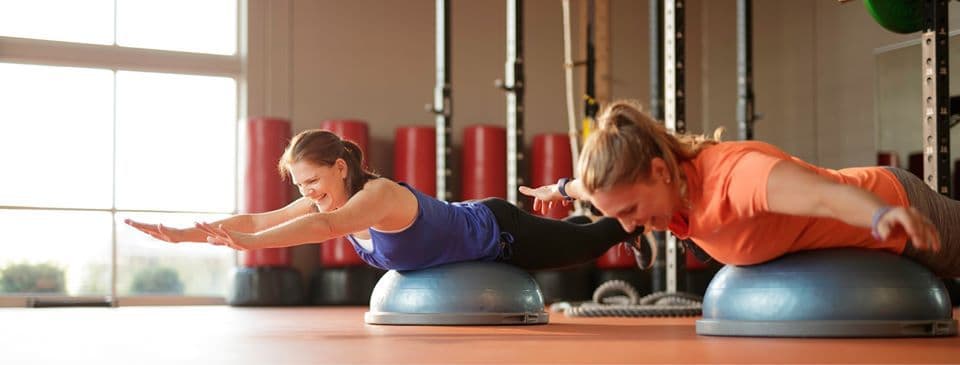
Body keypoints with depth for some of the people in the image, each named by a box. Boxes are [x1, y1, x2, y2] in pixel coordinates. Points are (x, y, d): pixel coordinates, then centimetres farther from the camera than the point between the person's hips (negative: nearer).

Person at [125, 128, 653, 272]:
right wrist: (185, 233, -32)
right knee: (570, 242, 35)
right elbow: (258, 218, -22)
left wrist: (249, 242, -71)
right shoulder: (329, 201, -18)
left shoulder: (382, 195, -41)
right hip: (470, 224, 7)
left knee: (581, 246, 20)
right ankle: (603, 219, 63)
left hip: (498, 232, -7)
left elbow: (326, 228, -60)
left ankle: (628, 225, 49)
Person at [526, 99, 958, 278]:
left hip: (895, 201, -8)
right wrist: (566, 188, 25)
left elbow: (827, 194, -61)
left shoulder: (732, 175, -44)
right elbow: (610, 184, 7)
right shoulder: (664, 182, -18)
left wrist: (884, 215, -81)